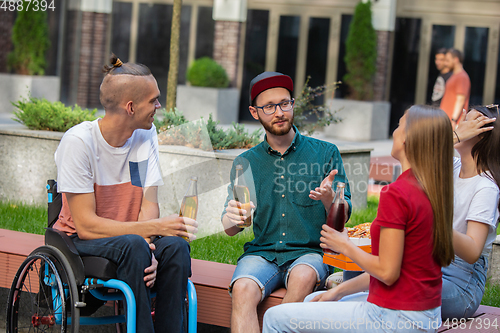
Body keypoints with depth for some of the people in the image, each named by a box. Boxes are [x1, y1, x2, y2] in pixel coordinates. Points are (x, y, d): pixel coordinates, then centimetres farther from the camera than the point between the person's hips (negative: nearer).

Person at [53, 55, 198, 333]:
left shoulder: (146, 135, 0)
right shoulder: (78, 141, -17)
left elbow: (149, 205, -5)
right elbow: (85, 224, -21)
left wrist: (146, 245, -27)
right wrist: (155, 228, -27)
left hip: (128, 237, 5)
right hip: (80, 242, -5)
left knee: (175, 246, -27)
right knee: (133, 245, -35)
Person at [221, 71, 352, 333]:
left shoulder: (325, 153, 6)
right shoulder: (245, 163, 12)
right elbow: (230, 229, 9)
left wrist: (329, 198, -22)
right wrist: (231, 218, -16)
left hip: (309, 252, -1)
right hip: (261, 252, 2)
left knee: (303, 276, -36)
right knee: (243, 290, -30)